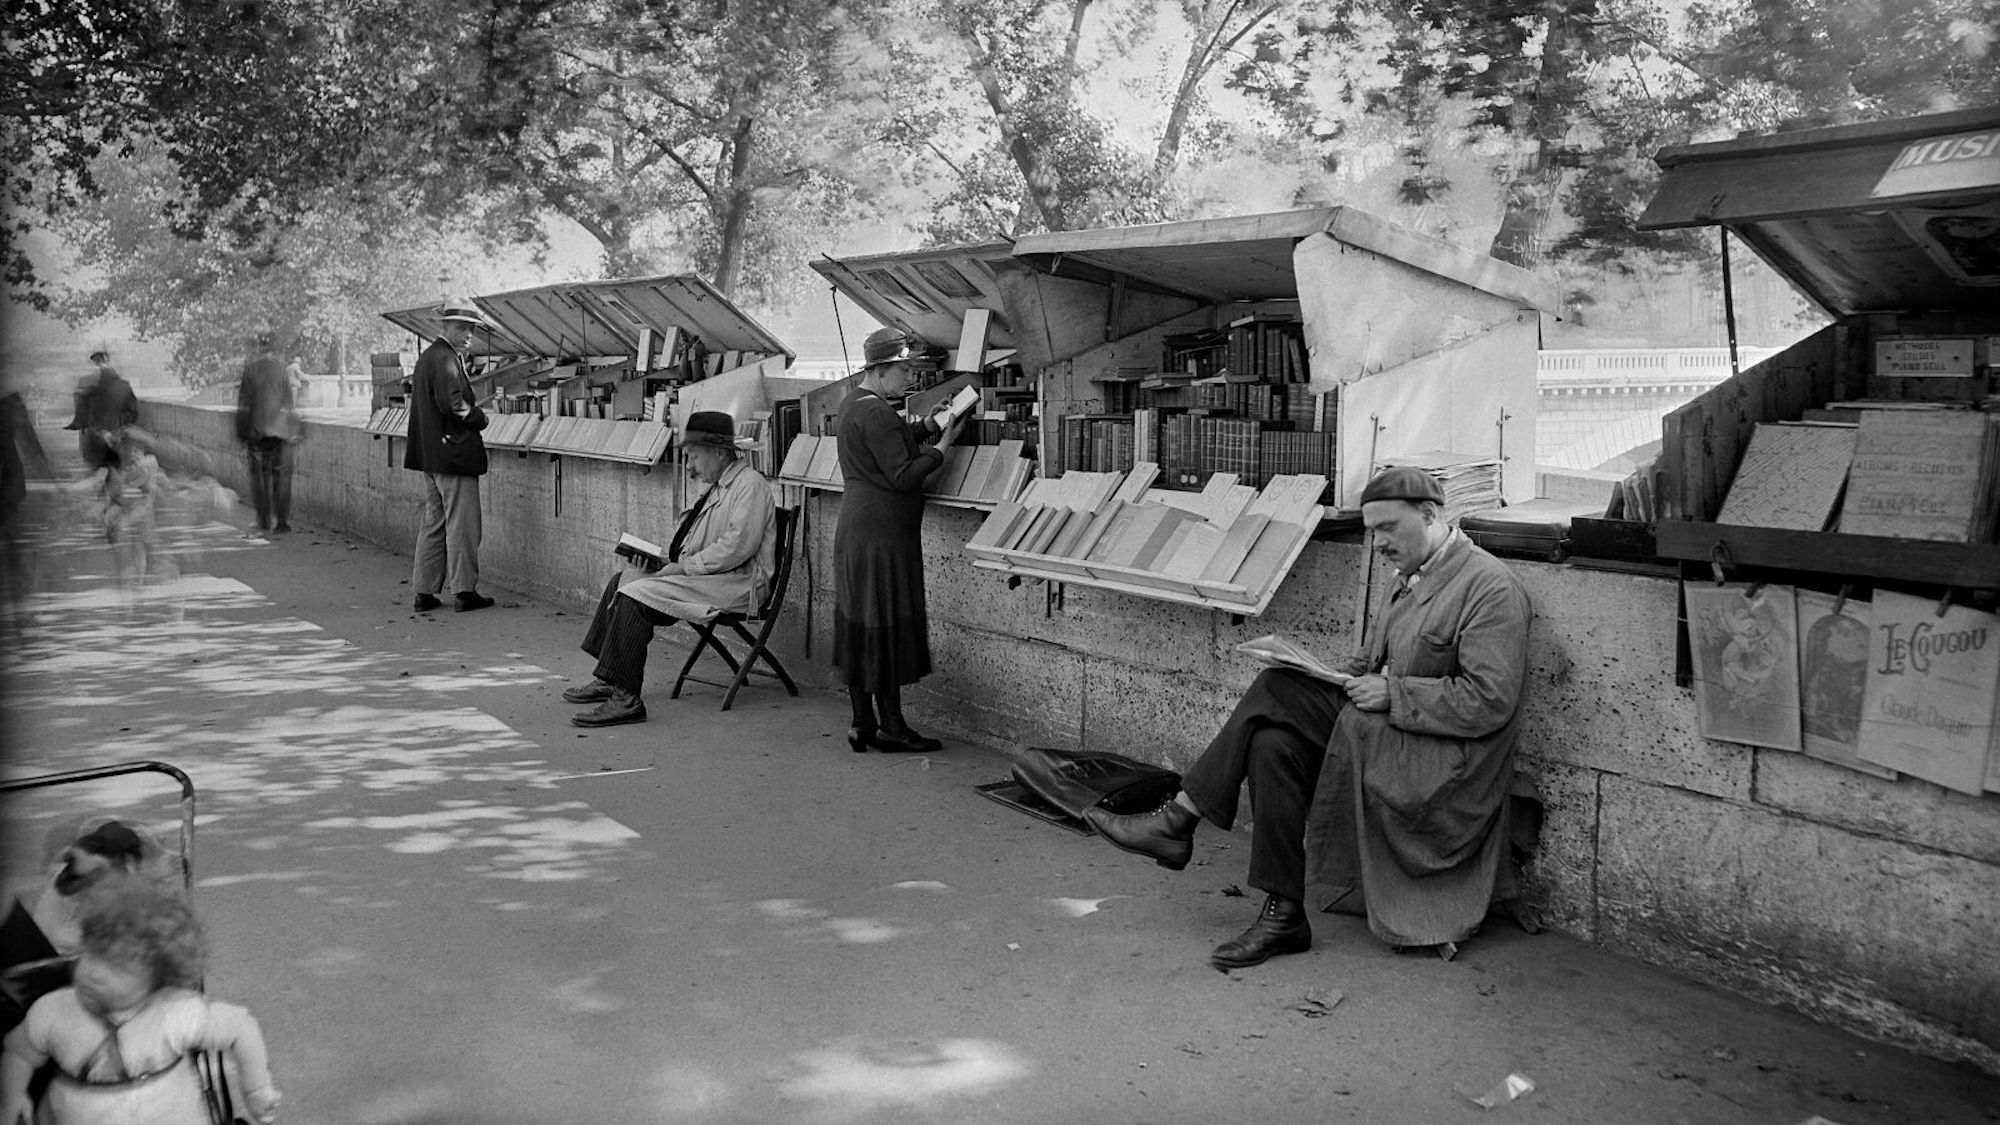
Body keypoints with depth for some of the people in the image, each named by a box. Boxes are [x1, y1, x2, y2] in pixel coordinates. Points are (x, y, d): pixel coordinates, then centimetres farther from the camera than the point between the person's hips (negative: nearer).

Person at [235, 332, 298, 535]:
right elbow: (290, 402, -2)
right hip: (279, 427, -1)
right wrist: (293, 431, 5)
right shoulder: (280, 370, -2)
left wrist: (242, 434, 7)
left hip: (256, 428, 1)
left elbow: (243, 402, 1)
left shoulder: (248, 370, -1)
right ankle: (281, 521, -2)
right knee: (281, 474, 4)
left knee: (259, 473, 13)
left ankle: (264, 520, 14)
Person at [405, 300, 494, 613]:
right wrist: (479, 417, -9)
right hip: (454, 453, -10)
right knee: (462, 523, -3)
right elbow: (451, 402, -24)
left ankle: (425, 591, 16)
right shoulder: (445, 359, -14)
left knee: (433, 522, 13)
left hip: (430, 454, 10)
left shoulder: (427, 357, 17)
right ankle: (464, 591, 2)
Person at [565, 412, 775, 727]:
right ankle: (609, 679, 7)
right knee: (622, 580, 6)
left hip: (734, 583, -10)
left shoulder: (749, 485, -13)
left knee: (634, 595, -21)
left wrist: (685, 566, -16)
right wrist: (663, 560, 5)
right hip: (702, 574, 10)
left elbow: (736, 546, -23)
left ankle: (625, 698, -21)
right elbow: (693, 544, 24)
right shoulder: (714, 486, 20)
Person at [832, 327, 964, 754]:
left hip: (857, 531, 10)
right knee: (886, 628, -3)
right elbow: (903, 476, -19)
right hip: (881, 536, -10)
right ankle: (890, 728, 4)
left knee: (860, 629, 11)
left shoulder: (855, 404, 15)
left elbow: (895, 444, 20)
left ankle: (863, 724, 17)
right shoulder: (875, 412, -17)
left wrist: (929, 426, 6)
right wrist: (943, 446, -9)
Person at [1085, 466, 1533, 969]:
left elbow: (1490, 701, -20)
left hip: (1446, 766, -8)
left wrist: (1391, 693, -20)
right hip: (1386, 738, 8)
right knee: (1274, 739, -16)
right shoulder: (1413, 578, 16)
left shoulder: (1491, 587, -12)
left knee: (1278, 692, -20)